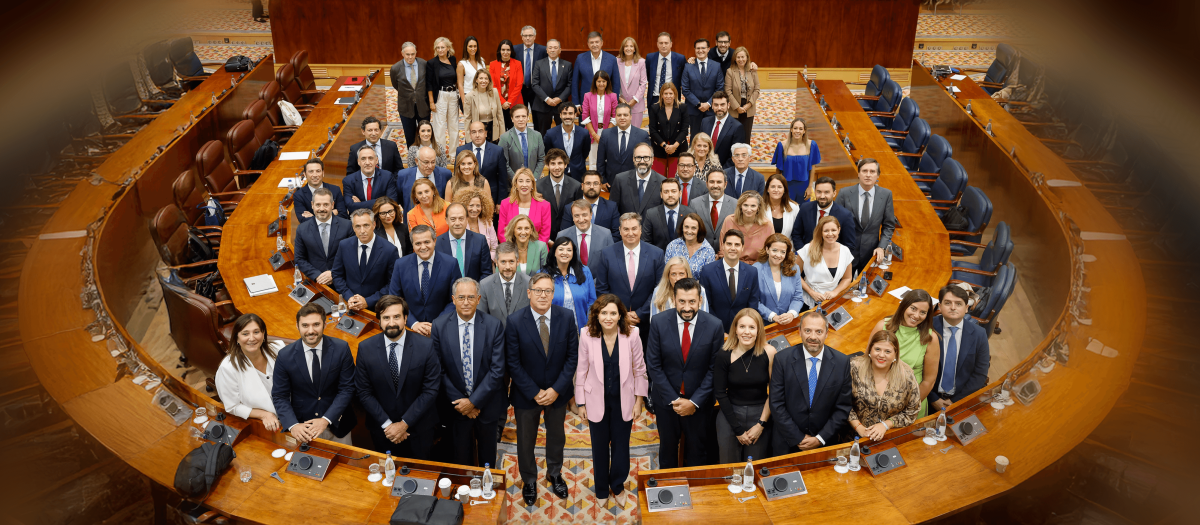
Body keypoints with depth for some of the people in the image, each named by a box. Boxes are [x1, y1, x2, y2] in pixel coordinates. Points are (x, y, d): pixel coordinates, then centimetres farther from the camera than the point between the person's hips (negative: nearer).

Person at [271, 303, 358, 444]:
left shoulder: (341, 349, -12)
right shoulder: (285, 356, -11)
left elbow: (347, 389, -10)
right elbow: (279, 396, -6)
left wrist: (326, 420, -20)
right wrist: (293, 426, -21)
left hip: (336, 423, 1)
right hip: (302, 427, -1)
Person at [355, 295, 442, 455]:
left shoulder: (426, 346, -15)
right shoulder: (365, 348, -10)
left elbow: (430, 390, -13)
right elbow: (364, 393, -6)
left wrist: (405, 423, -16)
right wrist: (387, 424, -13)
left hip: (419, 430, -1)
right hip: (381, 430, 1)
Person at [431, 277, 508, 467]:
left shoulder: (495, 326, -13)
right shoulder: (439, 326, -9)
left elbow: (497, 369, -13)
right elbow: (438, 369, -7)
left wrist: (474, 401, -16)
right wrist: (459, 401, -12)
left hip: (487, 404, 0)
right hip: (455, 406, 0)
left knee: (488, 457, 21)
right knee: (461, 458, 18)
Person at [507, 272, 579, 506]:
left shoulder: (567, 318, -12)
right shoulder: (515, 322, -17)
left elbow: (572, 356, -8)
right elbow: (513, 363, -13)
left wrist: (556, 389, -14)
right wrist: (534, 392, -15)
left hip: (557, 392, 2)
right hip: (526, 393, -2)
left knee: (557, 436, 22)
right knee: (526, 440, 16)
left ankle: (554, 474, 47)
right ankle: (529, 480, 41)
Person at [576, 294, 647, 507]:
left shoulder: (632, 335, -14)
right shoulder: (587, 336, -13)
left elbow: (640, 370, -4)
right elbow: (581, 371, -4)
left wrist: (638, 401, -1)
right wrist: (581, 403, 0)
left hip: (623, 401, 0)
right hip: (597, 401, 0)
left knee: (621, 445, 13)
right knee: (600, 446, 15)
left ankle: (618, 487, 39)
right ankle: (602, 490, 37)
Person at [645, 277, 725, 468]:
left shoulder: (714, 326, -13)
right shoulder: (659, 322, -13)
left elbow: (714, 368, -9)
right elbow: (653, 366, -9)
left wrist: (694, 402, -13)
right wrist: (673, 400, -12)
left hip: (699, 403, -1)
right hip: (666, 401, 1)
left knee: (697, 454, 16)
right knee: (667, 451, 20)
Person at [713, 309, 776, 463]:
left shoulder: (769, 352, -9)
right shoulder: (724, 355, -10)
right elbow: (719, 393, -3)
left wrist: (761, 424, -5)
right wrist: (738, 430, -4)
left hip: (760, 415, 0)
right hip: (730, 416, 0)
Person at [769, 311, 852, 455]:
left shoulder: (842, 362, -7)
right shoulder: (782, 359, -10)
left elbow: (844, 407, -3)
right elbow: (777, 405, -10)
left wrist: (820, 438, -9)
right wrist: (798, 439, -12)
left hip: (825, 443, 1)